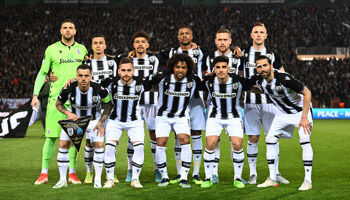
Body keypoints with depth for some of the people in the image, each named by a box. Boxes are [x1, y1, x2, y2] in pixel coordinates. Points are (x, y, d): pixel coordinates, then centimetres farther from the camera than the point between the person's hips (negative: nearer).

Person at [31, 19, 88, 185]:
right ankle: (44, 173, 3)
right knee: (51, 136, -3)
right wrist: (35, 95, -2)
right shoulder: (51, 49, 3)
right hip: (56, 98, -2)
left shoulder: (82, 49, 10)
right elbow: (42, 73, 5)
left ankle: (72, 173, 10)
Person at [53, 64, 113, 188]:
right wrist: (68, 113, -23)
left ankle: (98, 180, -2)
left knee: (99, 145, -16)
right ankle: (62, 180, 3)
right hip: (73, 117, 1)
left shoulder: (99, 89, -26)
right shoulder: (68, 89, -24)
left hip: (93, 119, -1)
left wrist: (101, 122, -14)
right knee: (63, 144, -10)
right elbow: (58, 104, -4)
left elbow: (110, 104, -8)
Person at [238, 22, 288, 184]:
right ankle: (253, 173, 8)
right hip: (250, 102, 0)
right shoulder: (244, 54, 7)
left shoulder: (273, 55, 7)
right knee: (252, 138, 0)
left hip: (269, 101, 0)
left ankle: (275, 173, 11)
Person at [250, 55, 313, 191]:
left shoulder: (284, 78, -33)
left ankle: (308, 181, -14)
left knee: (304, 141, -21)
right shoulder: (258, 80, -15)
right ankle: (272, 179, 7)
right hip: (282, 113, 6)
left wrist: (304, 117, -28)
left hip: (301, 110, -6)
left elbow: (307, 93, -27)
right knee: (270, 140, -2)